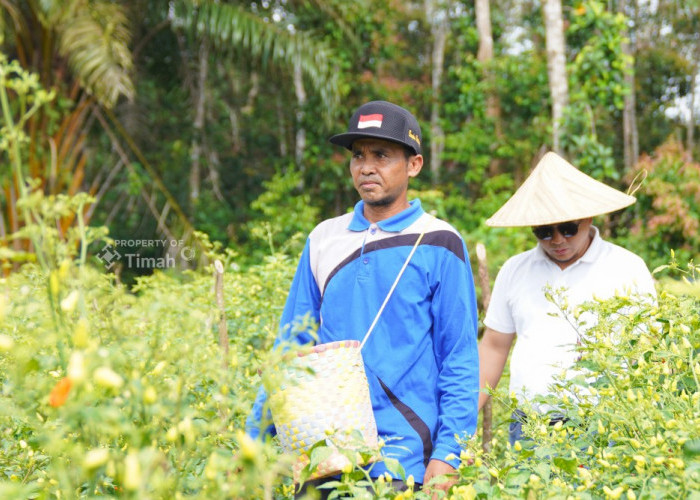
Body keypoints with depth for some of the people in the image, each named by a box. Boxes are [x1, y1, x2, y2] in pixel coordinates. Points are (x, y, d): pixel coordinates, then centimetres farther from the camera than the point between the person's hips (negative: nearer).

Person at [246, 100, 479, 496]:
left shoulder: (438, 245, -2)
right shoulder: (324, 240, 10)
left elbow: (460, 359, -4)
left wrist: (447, 455, -12)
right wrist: (254, 441, 7)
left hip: (402, 462, -4)